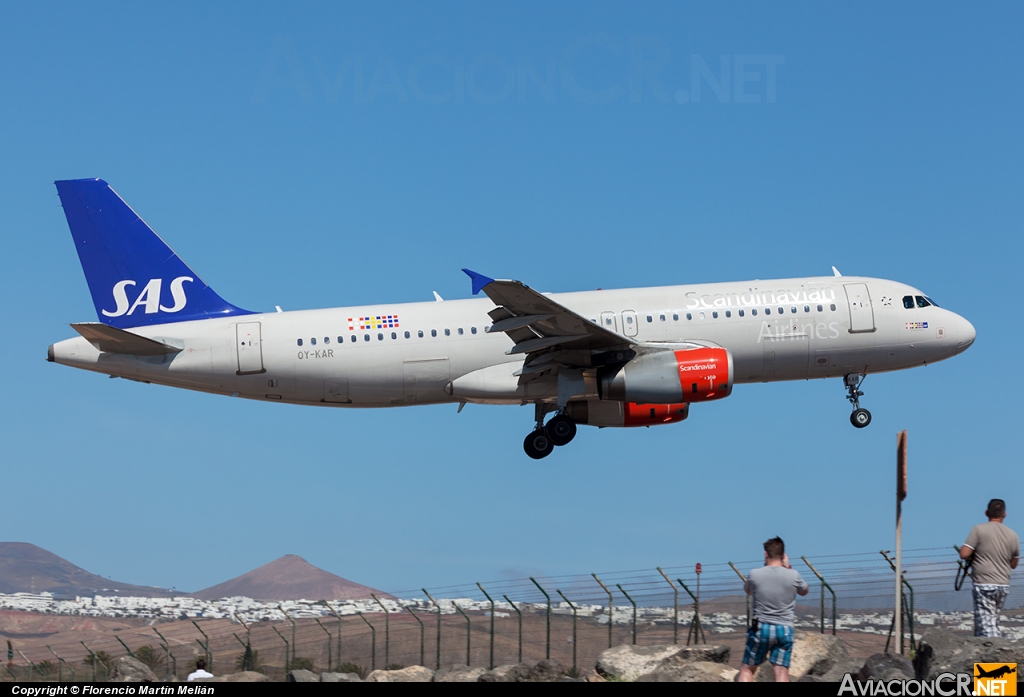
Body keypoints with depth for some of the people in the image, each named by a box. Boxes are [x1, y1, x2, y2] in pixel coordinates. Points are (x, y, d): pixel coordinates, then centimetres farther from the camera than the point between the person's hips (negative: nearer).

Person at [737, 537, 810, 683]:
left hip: (761, 628, -1)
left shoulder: (755, 574, -5)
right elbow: (805, 591, 20)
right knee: (781, 672, -3)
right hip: (785, 629, 1)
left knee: (746, 669, 10)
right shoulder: (793, 575, -4)